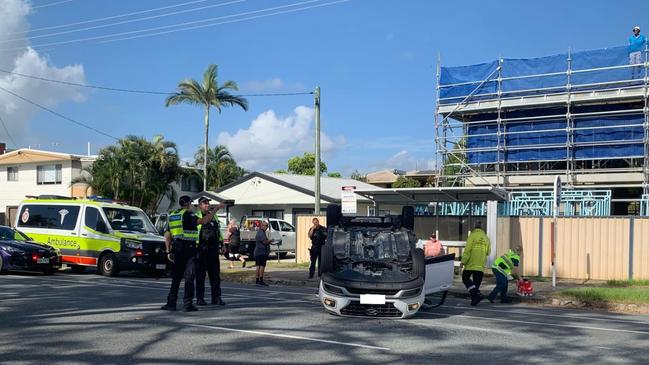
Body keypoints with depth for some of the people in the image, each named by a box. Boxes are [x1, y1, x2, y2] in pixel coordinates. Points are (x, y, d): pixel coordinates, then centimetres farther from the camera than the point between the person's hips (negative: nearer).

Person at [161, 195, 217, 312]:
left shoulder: (171, 216, 12)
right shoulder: (188, 214, -9)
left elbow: (167, 236, 9)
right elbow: (203, 221, -21)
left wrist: (168, 251, 9)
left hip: (176, 249, 6)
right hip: (189, 250, -6)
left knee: (176, 278, 12)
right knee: (189, 278, -2)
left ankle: (171, 303, 10)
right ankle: (187, 304, -4)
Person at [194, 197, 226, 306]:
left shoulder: (214, 217, 18)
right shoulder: (196, 217, -1)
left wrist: (222, 244, 18)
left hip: (213, 249, 6)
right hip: (201, 249, -6)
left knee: (215, 274, 6)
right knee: (200, 275, 0)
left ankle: (216, 297, 10)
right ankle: (200, 298, 6)